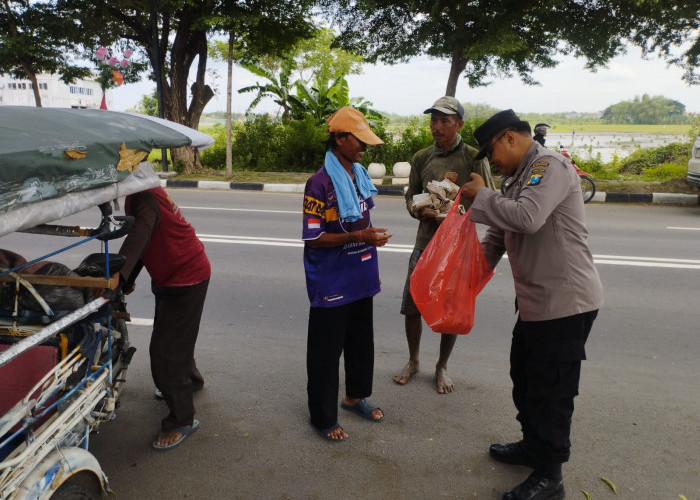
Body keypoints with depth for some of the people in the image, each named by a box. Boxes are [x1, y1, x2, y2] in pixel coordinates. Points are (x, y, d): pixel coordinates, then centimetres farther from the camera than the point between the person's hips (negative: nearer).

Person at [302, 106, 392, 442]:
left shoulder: (361, 175, 6)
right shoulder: (320, 183, -18)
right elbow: (313, 239, -19)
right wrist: (359, 236, -26)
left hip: (360, 278, 8)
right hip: (332, 284, -8)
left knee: (362, 342, 22)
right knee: (326, 351, 7)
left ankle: (356, 396, 44)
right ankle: (323, 417, 25)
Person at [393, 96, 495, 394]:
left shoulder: (474, 158, -7)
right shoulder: (421, 158, 4)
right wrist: (420, 211, -12)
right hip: (425, 243, 3)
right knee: (411, 307, 8)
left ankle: (442, 367, 31)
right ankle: (413, 362, 32)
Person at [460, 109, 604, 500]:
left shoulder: (549, 164, -15)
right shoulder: (525, 175, 16)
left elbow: (527, 218, -31)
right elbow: (502, 232, 19)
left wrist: (481, 196, -16)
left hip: (565, 301, -10)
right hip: (537, 301, 10)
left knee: (552, 390, 2)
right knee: (525, 378, 22)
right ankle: (533, 445, 41)